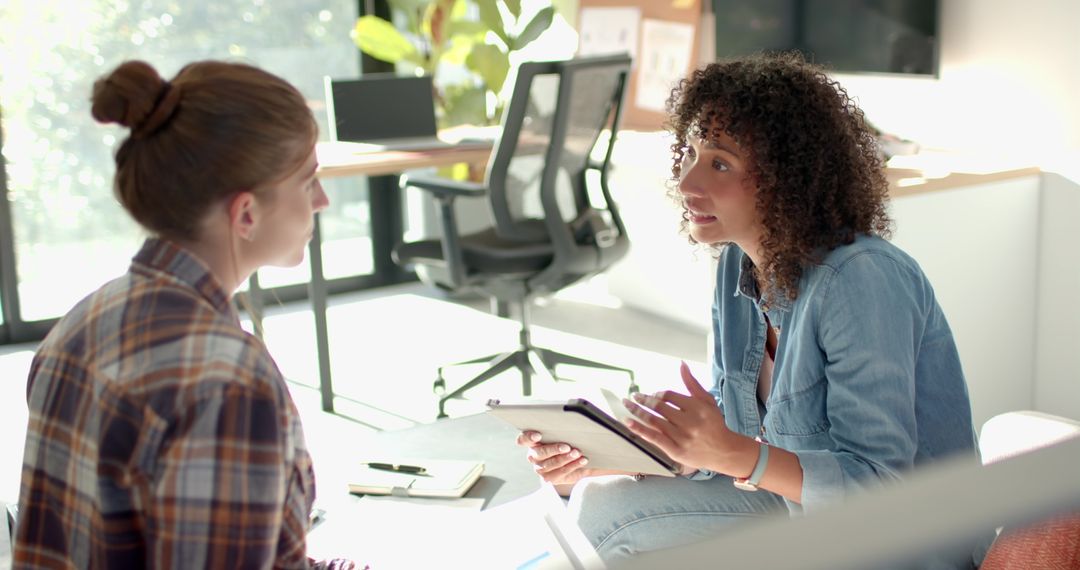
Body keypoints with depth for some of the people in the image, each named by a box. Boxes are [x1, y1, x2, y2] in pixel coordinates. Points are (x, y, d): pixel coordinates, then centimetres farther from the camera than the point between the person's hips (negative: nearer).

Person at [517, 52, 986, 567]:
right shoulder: (738, 265, 0)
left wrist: (733, 454, -38)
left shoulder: (860, 281, -26)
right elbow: (730, 433, 5)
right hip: (796, 512, 8)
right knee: (600, 505, -4)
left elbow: (881, 483, -26)